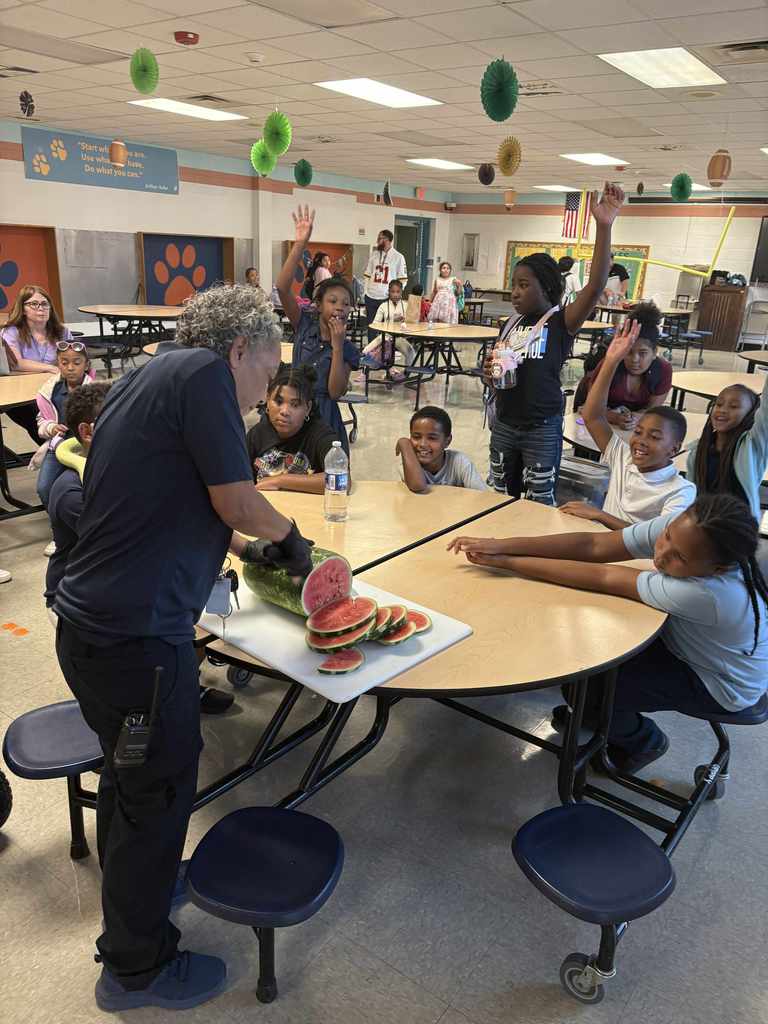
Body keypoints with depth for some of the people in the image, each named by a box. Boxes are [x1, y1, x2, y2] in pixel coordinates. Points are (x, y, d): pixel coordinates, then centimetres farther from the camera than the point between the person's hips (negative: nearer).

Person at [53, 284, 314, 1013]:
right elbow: (236, 501, -15)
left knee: (128, 770, 28)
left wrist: (261, 544, 21)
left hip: (91, 620, 10)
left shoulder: (146, 377, 14)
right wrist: (289, 536, 5)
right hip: (135, 635, -9)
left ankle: (134, 885, 51)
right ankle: (136, 967, 31)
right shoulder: (205, 371, -13)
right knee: (157, 792, 10)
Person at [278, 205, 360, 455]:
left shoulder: (349, 350, -4)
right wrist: (300, 244, -26)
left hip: (324, 417, 0)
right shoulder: (305, 325, -2)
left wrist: (337, 346, -17)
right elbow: (282, 287, -17)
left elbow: (336, 392, -14)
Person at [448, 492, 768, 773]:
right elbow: (593, 545, -26)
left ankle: (642, 740, 18)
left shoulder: (710, 593, -42)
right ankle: (595, 714, 25)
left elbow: (601, 577, -37)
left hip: (718, 684, -6)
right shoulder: (680, 527, -26)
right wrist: (502, 545, -33)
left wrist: (505, 561, -29)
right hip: (676, 639, 6)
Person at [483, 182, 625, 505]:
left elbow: (595, 286, -28)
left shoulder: (561, 322, -10)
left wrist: (604, 226, -38)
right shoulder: (509, 325, 6)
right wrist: (490, 373, -7)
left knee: (540, 502, 5)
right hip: (504, 424, 6)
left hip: (542, 429, -5)